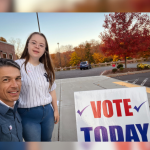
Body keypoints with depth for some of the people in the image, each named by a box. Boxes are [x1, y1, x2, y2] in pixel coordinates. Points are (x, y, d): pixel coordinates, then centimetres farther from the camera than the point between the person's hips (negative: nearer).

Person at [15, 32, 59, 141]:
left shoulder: (46, 68, 6)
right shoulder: (18, 65, -12)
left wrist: (56, 110, 12)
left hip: (48, 112, 6)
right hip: (28, 115, -5)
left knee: (47, 140, 21)